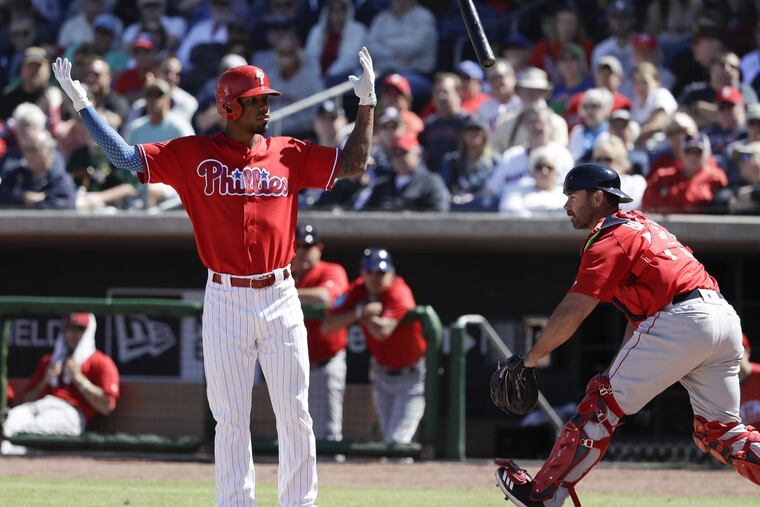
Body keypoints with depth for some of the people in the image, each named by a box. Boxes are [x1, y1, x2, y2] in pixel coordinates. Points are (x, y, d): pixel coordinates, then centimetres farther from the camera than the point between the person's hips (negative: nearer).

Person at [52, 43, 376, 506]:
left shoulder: (289, 154, 6)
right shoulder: (194, 155, 0)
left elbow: (353, 164, 7)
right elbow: (127, 158, -2)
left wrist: (367, 103, 0)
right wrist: (82, 104, -7)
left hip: (280, 298, 2)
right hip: (225, 301, -1)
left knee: (295, 413, 3)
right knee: (231, 419, 3)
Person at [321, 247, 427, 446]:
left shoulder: (399, 294, -24)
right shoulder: (358, 291, -7)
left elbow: (382, 331, -39)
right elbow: (326, 326, -16)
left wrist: (365, 316, -20)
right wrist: (359, 312, -29)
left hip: (410, 376, -6)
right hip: (382, 373, 6)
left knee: (397, 441, -16)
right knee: (389, 439, 11)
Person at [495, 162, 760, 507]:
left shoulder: (609, 241, -2)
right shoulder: (639, 224, 26)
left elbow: (571, 314, -9)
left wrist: (531, 358, 0)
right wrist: (619, 368, 22)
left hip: (680, 322, -9)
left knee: (603, 402, -1)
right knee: (717, 431, 13)